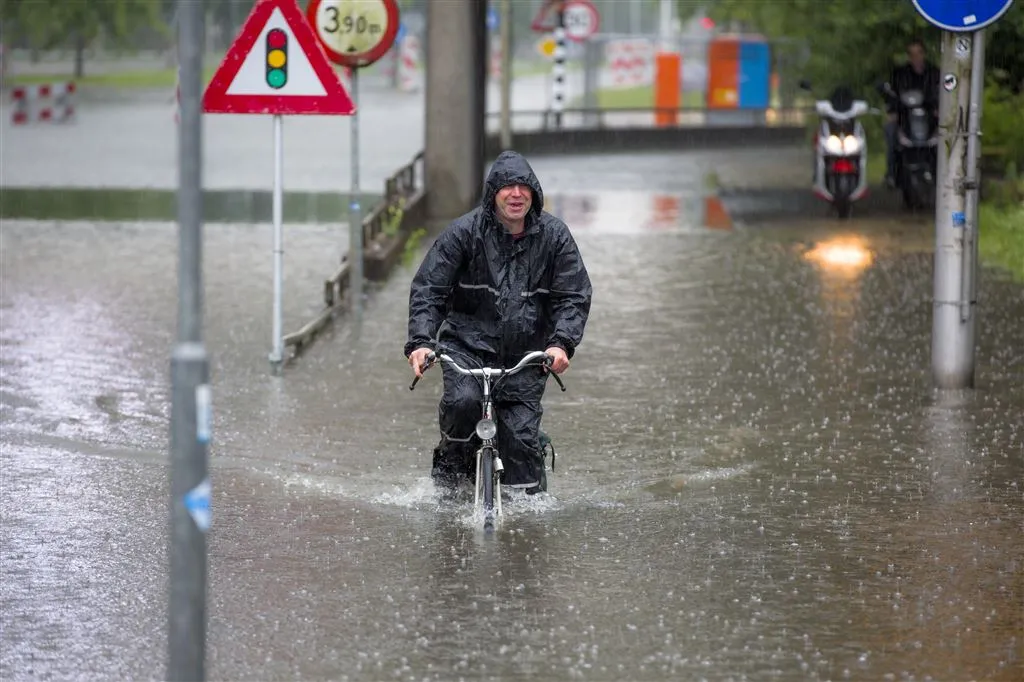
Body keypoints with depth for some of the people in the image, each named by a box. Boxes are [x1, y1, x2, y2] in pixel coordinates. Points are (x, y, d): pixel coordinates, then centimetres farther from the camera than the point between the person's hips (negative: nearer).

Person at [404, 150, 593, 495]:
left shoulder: (554, 235, -1)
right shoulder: (464, 232, -7)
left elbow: (575, 297, -3)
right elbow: (427, 289, -7)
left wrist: (561, 343, -22)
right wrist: (420, 342, -23)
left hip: (526, 355, 1)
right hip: (467, 344, -1)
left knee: (521, 438, -9)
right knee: (463, 401, -29)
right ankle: (451, 464, -1)